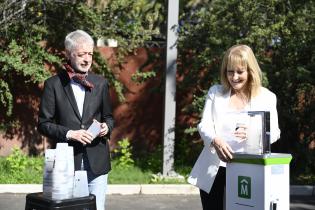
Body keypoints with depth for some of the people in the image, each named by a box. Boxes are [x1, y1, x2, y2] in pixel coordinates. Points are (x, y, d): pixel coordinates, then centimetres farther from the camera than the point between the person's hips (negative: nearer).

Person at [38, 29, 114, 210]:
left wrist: (106, 127, -5)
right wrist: (69, 134, -13)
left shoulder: (100, 83, 8)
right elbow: (43, 123, 0)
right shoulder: (53, 84, 0)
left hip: (97, 161, 2)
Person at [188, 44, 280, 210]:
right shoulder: (215, 92, 9)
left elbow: (274, 132, -2)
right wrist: (215, 141, -23)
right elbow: (204, 125, 1)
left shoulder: (266, 97, 5)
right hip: (213, 171, 2)